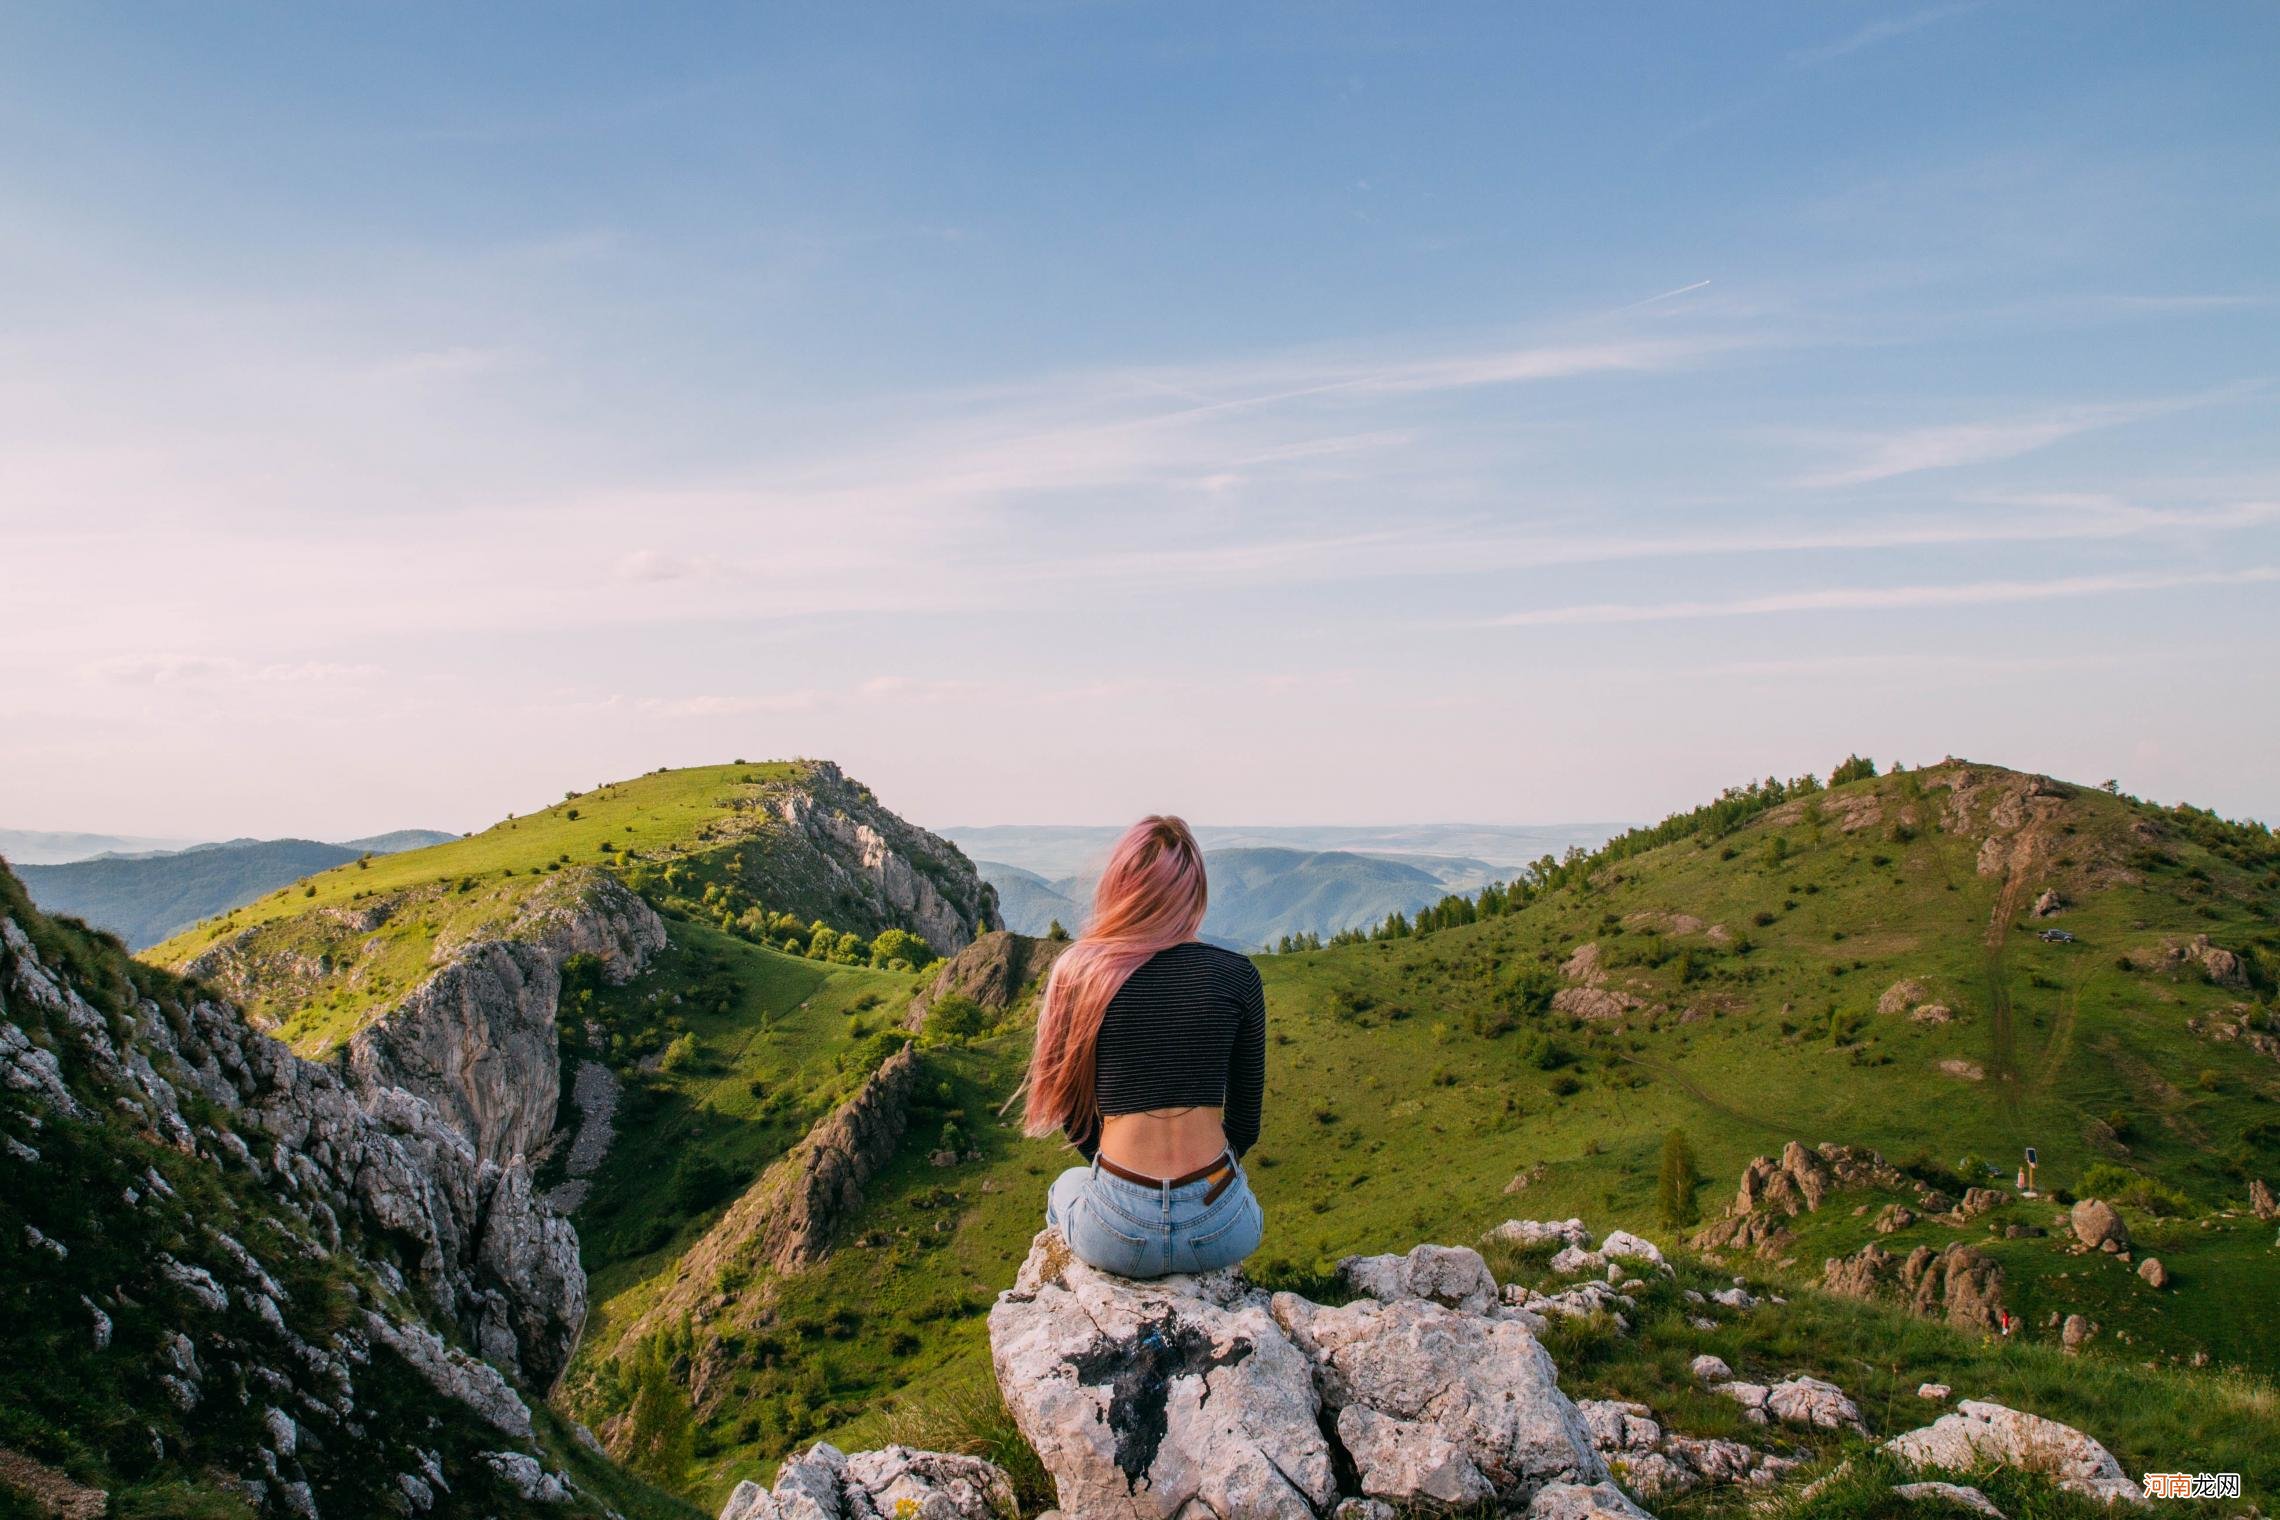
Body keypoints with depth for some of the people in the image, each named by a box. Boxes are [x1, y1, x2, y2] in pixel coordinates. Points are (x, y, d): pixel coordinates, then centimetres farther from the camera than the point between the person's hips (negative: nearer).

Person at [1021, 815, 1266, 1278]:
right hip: (1221, 1234, 1)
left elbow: (1073, 1113, 5)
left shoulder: (1078, 972, -4)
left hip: (1118, 1237, 0)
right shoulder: (1238, 976, -3)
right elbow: (1245, 1121, 6)